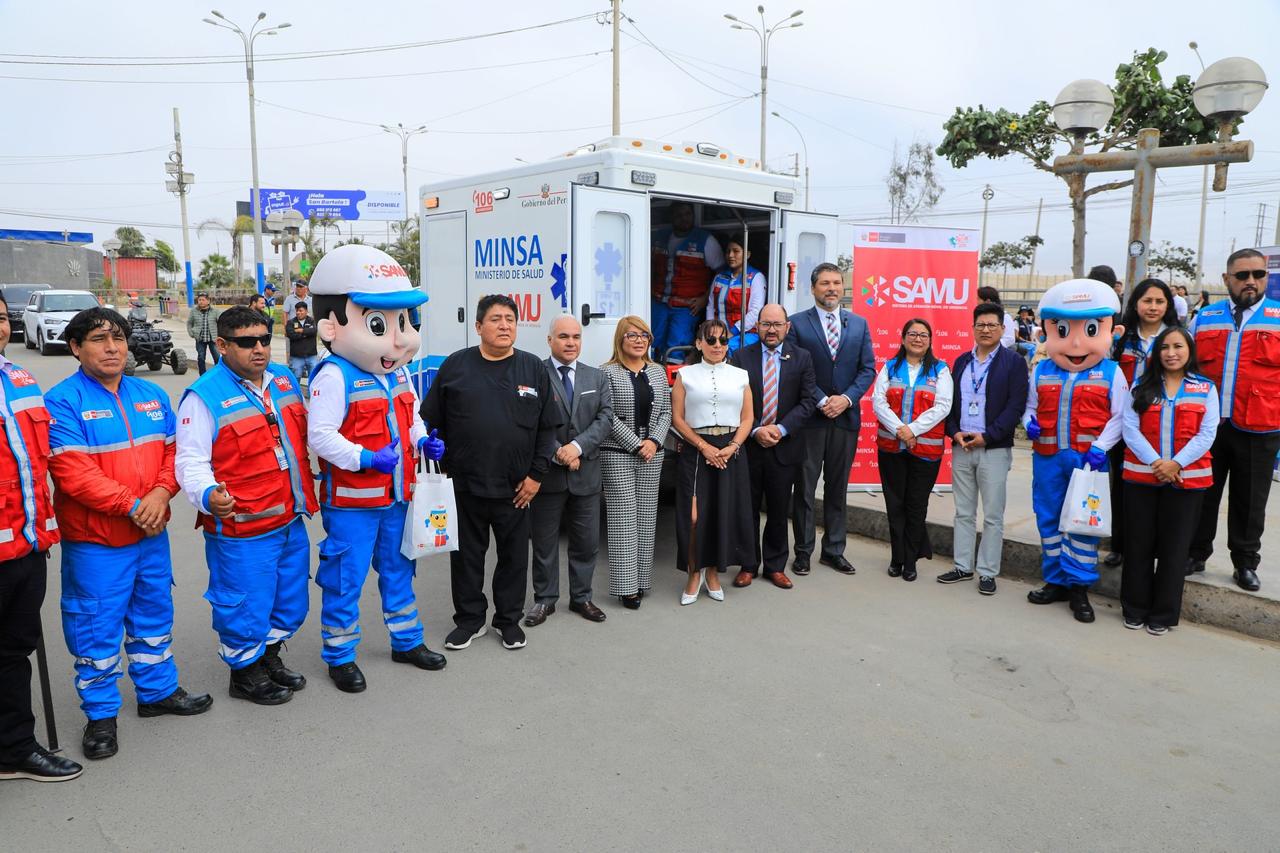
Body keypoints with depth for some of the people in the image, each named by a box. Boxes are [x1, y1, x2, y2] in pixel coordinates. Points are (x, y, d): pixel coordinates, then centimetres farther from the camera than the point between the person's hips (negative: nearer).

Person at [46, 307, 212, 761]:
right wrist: (131, 506, -20)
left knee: (154, 615, 19)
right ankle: (101, 714, 22)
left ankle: (158, 690, 36)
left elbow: (174, 451, 5)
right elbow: (73, 473, -19)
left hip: (151, 534, 6)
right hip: (94, 542, -6)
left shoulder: (152, 395, 7)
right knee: (97, 628, 6)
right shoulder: (62, 401, -12)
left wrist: (160, 494, -13)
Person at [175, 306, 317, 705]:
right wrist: (207, 496, -34)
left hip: (291, 521, 7)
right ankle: (244, 673, 29)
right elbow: (190, 461, -15)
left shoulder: (285, 379, 7)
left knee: (290, 600, 21)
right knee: (246, 604, 6)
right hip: (241, 528, -7)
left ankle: (270, 657, 43)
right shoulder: (204, 396, -13)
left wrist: (307, 492, 17)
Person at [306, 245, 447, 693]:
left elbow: (411, 418, 19)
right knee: (345, 579, 5)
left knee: (398, 569, 20)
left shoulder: (397, 374, 7)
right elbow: (319, 435, -23)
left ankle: (407, 641, 37)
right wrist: (366, 459, -29)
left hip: (396, 496, 8)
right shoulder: (334, 376, -19)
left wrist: (424, 442, -1)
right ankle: (340, 656, 23)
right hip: (351, 501, -8)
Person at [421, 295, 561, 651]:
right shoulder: (455, 365, 1)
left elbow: (547, 428, 4)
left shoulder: (534, 368, 2)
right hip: (463, 485, 0)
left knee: (514, 556, 11)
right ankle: (470, 619, 28)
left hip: (515, 488, 0)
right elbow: (433, 424, 5)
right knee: (466, 555, 11)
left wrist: (536, 475, -2)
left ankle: (509, 620, 28)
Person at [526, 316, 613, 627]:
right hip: (547, 472, -3)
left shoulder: (597, 377, 8)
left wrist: (578, 446, -15)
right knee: (544, 541, 9)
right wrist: (557, 454, -17)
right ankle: (545, 599, 22)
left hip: (586, 473, 4)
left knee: (587, 542, 11)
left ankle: (581, 597, 26)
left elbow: (606, 418, -1)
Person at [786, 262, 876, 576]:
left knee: (837, 488, 11)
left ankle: (834, 550, 21)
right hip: (809, 418, -3)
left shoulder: (859, 324, 9)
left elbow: (868, 368, 6)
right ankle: (803, 552, 14)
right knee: (805, 488, 4)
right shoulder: (797, 323, -2)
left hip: (846, 417, 3)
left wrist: (846, 398, -9)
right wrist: (821, 401, -13)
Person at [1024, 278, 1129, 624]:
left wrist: (1100, 446, -15)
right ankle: (1056, 581, 25)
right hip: (1048, 457, 3)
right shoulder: (1041, 372, 4)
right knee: (1049, 519, 11)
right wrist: (1029, 422, -7)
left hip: (1088, 459, -3)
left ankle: (1079, 586, 13)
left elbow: (1119, 417, -3)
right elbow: (1030, 406, 15)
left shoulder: (1111, 374, -3)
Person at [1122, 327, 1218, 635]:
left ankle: (1163, 614, 17)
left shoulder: (1205, 388, 6)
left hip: (1186, 480, 0)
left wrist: (1176, 464, -15)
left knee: (1174, 547, 5)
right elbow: (1130, 428, -3)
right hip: (1141, 477, 1)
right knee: (1139, 544, 7)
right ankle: (1135, 609, 19)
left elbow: (1206, 434, -3)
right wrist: (1155, 463, -14)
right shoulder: (1142, 386, 6)